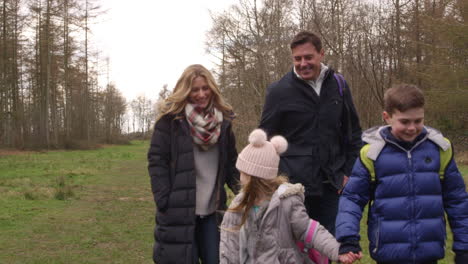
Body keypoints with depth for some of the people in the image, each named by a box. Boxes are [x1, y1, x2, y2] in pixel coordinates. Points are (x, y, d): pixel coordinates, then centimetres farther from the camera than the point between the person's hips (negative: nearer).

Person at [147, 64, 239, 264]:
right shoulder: (171, 118, -6)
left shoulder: (222, 120, 8)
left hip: (211, 210, 4)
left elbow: (231, 162, 12)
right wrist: (165, 202, -14)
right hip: (178, 209, -4)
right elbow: (156, 161, -9)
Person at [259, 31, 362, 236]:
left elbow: (353, 132, 14)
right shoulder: (279, 91, -4)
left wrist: (349, 172, 6)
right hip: (293, 186, -3)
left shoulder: (338, 85, 5)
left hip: (330, 187, 3)